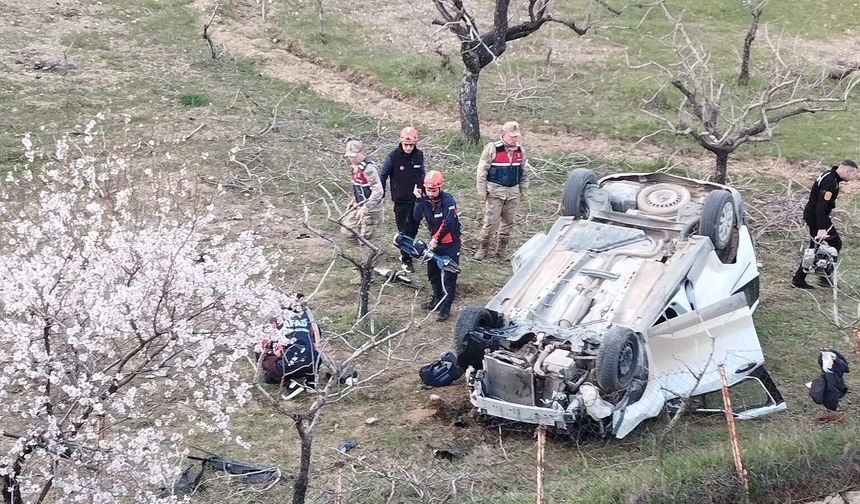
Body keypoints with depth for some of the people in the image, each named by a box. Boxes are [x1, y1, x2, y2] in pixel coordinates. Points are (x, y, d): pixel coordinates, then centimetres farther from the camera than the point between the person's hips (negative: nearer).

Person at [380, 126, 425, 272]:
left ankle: (406, 253, 32)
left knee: (413, 229, 13)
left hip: (417, 199, 4)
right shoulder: (393, 157, -12)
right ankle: (406, 260, 7)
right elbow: (382, 176, -4)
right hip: (401, 201, -4)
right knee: (404, 230, -2)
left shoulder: (419, 155, 0)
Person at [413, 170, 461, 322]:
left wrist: (436, 239, -26)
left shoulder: (448, 200, -19)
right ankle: (438, 299, 37)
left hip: (450, 242, -7)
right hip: (435, 241, 7)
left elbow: (448, 223, -25)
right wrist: (418, 199, -21)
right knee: (432, 272, 19)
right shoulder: (424, 199, -1)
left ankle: (445, 308, 0)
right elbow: (416, 218, -13)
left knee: (449, 276, -4)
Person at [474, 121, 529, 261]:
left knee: (508, 221, 9)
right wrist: (482, 191, -9)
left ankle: (501, 249, 19)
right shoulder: (492, 148, -10)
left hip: (513, 192, 5)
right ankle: (483, 248, 3)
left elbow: (523, 173, 18)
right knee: (491, 221, -9)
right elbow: (482, 170, -7)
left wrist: (524, 191, 16)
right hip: (495, 191, -5)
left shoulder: (520, 150, 7)